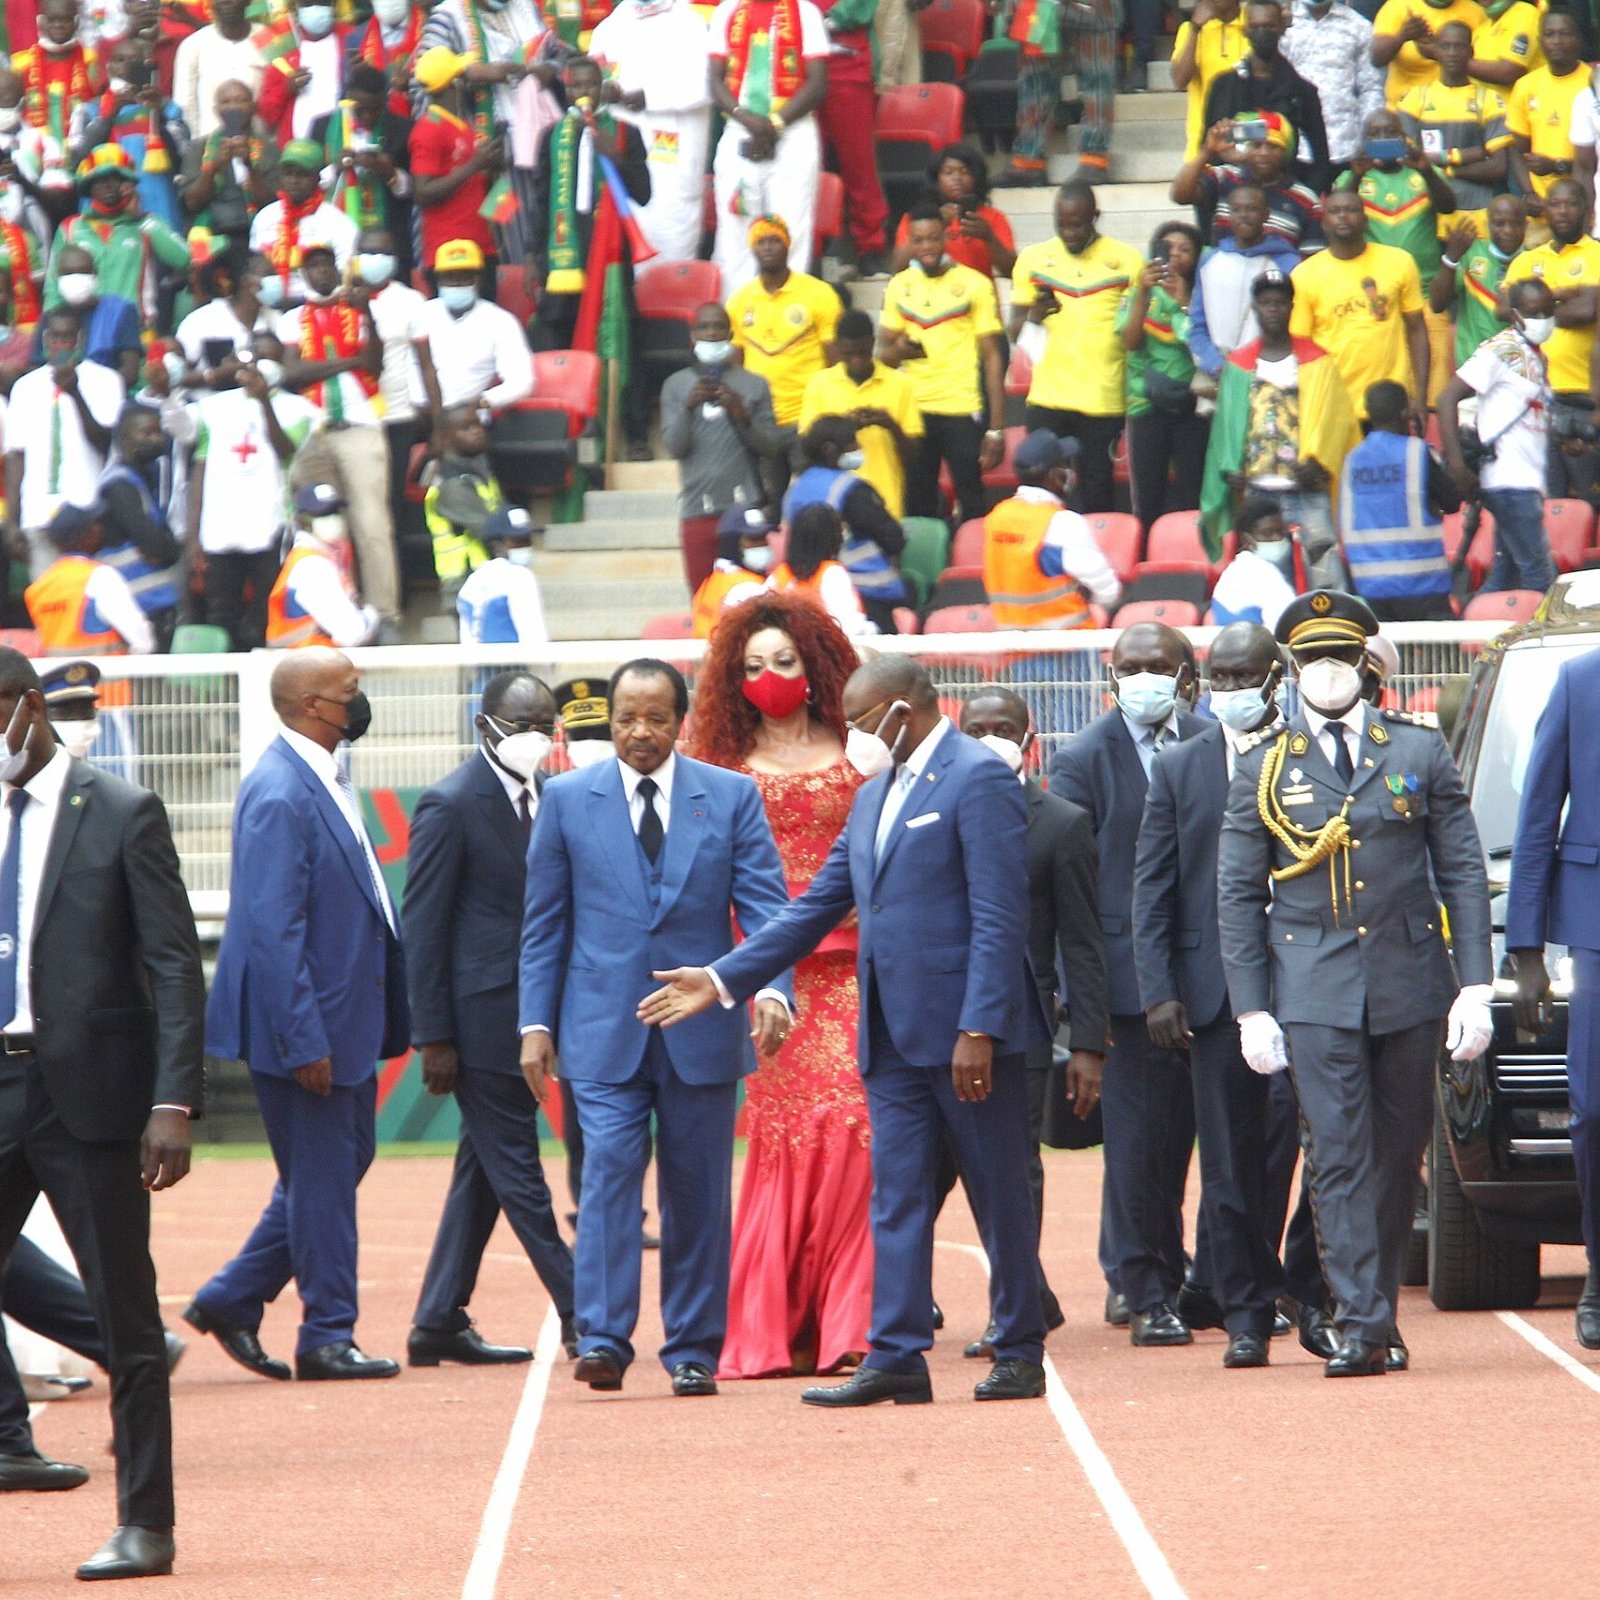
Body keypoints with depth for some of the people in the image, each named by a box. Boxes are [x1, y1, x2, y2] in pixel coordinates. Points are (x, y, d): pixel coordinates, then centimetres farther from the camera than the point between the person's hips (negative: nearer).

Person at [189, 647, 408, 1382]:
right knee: (322, 1177, 0)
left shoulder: (324, 780, 11)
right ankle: (327, 1338, 10)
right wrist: (304, 1039, -23)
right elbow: (274, 929, -22)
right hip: (304, 1021, -10)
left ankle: (232, 1300, 23)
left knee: (342, 1161, 15)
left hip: (343, 1018, 10)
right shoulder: (280, 795, -20)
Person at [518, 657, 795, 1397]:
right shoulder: (568, 799, 6)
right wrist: (536, 1022, 1)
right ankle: (602, 1339, -15)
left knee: (697, 1190, 4)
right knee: (609, 1169, -13)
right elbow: (543, 921, 8)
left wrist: (771, 987, -18)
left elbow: (764, 904, -1)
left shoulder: (731, 796, 5)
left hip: (700, 1027, 1)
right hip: (604, 1028, -1)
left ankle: (693, 1350, 11)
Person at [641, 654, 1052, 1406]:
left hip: (966, 1031, -8)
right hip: (894, 1034, 8)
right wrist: (722, 979, 14)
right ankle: (896, 1357, 4)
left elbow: (999, 916, -16)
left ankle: (1020, 1355, 8)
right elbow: (819, 906, 20)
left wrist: (979, 1029, -21)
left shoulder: (978, 779, -10)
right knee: (896, 1198, 4)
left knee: (1000, 1196, 1)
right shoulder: (874, 795, 17)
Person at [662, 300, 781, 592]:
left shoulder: (754, 385, 7)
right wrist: (688, 406, -15)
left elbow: (771, 446, 2)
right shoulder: (677, 385, 10)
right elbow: (673, 446, 1)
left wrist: (742, 415, -16)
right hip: (698, 510, 1)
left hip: (745, 508, -1)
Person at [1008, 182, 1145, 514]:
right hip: (1047, 399, 2)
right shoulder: (1033, 259, 9)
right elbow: (1015, 333, 11)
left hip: (1104, 399, -2)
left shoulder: (1126, 260, 4)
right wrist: (1034, 316, -12)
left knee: (1097, 498, 0)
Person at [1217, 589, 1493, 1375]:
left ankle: (1377, 1313, 18)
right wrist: (1251, 1010, -2)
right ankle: (1362, 1325, -12)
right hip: (1314, 992, -1)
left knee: (1399, 1154, 7)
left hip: (1409, 982, 1)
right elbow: (1237, 896, 5)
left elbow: (1463, 874, 5)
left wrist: (1475, 987, -3)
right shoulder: (1264, 766, 4)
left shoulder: (1419, 752, 5)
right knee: (1339, 1156, -9)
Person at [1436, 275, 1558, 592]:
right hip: (1509, 480, -9)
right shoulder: (1501, 350, -8)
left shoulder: (1537, 357, 17)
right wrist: (1457, 467, -19)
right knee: (1541, 577, -11)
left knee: (1505, 578, 10)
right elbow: (1448, 399, -13)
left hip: (1529, 482, 9)